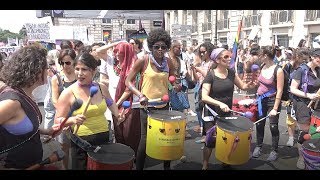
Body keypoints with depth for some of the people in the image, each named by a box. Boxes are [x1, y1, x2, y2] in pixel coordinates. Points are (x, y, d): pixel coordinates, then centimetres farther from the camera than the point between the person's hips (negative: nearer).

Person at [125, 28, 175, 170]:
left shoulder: (168, 63, 2)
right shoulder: (143, 61, -11)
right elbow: (128, 81, -9)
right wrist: (140, 94, -23)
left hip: (164, 105, 4)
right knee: (145, 139, 3)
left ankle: (167, 166, 33)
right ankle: (139, 167, 23)